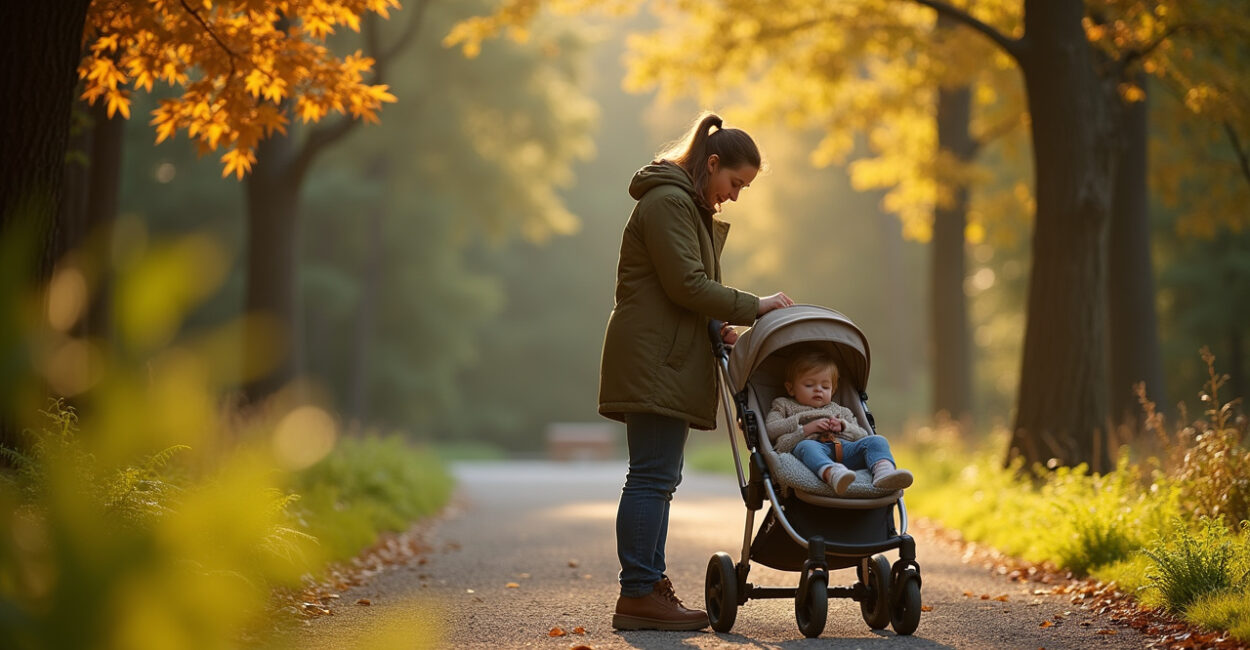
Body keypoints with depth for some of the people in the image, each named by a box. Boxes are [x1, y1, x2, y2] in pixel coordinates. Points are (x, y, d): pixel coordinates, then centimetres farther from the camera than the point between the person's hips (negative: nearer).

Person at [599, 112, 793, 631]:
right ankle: (637, 594, -13)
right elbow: (686, 284, -18)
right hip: (653, 360, -11)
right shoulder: (668, 202, -10)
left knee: (660, 477, 10)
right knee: (653, 476, -12)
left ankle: (649, 585, 13)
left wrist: (716, 329, 9)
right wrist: (752, 307, -13)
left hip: (665, 360, 11)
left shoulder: (689, 207, 24)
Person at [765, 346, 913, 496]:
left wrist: (843, 426, 7)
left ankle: (883, 470, -54)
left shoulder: (840, 411, 39)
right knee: (806, 446, -40)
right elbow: (770, 429, 11)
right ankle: (831, 473, -73)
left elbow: (861, 435, 30)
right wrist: (807, 428, 1)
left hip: (844, 448, 4)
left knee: (876, 441, -19)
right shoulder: (785, 406, 31)